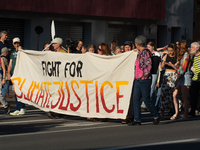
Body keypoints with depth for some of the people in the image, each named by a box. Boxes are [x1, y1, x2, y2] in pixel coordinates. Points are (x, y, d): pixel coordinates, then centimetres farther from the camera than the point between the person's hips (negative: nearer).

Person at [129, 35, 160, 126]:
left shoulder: (146, 52, -12)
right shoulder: (141, 53, 15)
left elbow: (149, 65, -20)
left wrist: (144, 76, -17)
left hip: (144, 80, -9)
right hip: (138, 80, 9)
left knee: (146, 99, -3)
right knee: (135, 99, 3)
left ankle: (156, 116, 14)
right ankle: (137, 120, 5)